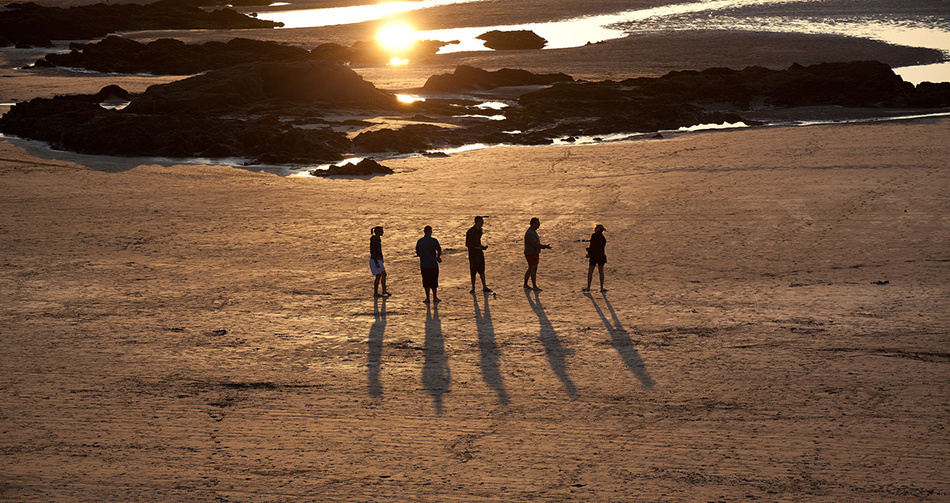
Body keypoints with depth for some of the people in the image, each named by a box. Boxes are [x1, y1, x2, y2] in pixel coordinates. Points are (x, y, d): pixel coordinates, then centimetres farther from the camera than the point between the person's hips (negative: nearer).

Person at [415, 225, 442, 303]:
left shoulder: (419, 241, 0)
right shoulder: (434, 241, -10)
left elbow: (417, 253, 7)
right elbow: (439, 251, -11)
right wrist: (438, 257, 10)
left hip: (423, 265, 2)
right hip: (433, 264, -2)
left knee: (426, 282, 10)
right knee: (434, 281, 9)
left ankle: (427, 298, 11)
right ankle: (435, 297, 15)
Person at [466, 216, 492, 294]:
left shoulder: (480, 230, 9)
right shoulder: (470, 232, -17)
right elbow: (467, 244, -16)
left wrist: (482, 246, 5)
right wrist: (476, 247, -25)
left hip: (480, 252, 7)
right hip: (473, 253, -7)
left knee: (482, 270, 9)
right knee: (473, 271, 0)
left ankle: (484, 287, 14)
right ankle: (473, 288, 11)